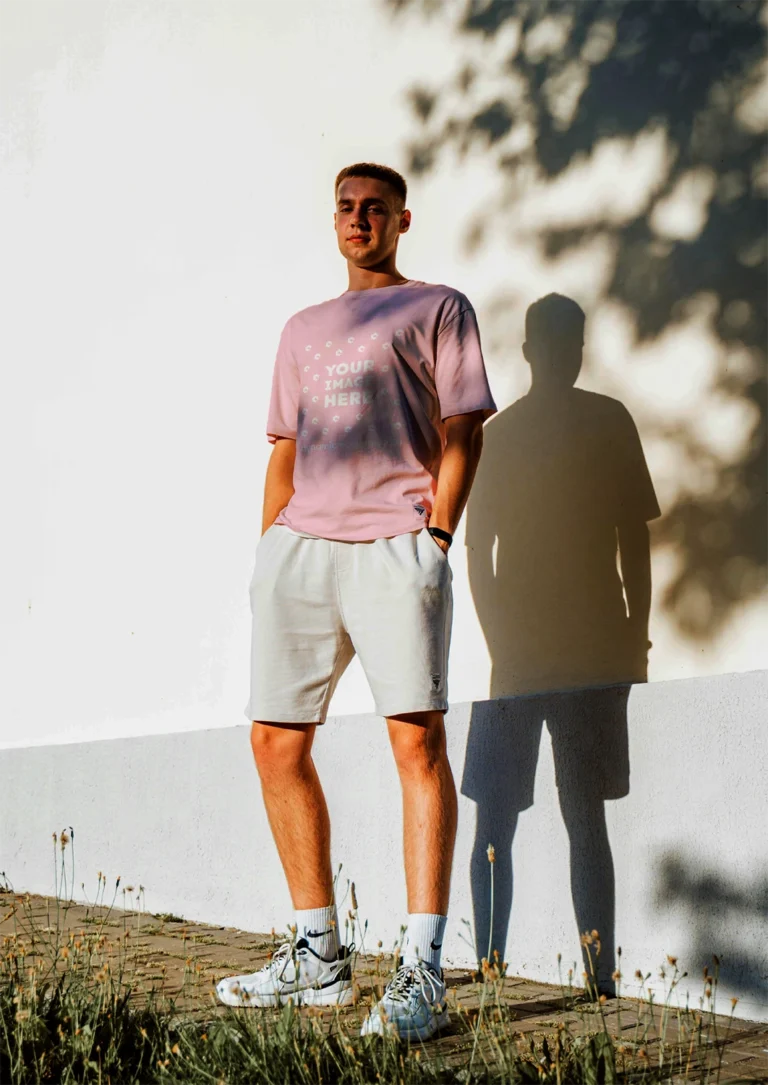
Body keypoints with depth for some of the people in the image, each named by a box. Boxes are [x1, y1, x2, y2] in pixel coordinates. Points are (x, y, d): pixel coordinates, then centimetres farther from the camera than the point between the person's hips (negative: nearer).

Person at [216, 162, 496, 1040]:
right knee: (276, 742, 3)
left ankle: (422, 973, -14)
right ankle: (318, 957, 14)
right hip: (299, 546, 6)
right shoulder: (303, 329, 26)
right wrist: (269, 549, 13)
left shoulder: (437, 308, 11)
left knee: (416, 737, -15)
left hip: (394, 545, -6)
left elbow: (461, 433, 1)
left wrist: (433, 539, -10)